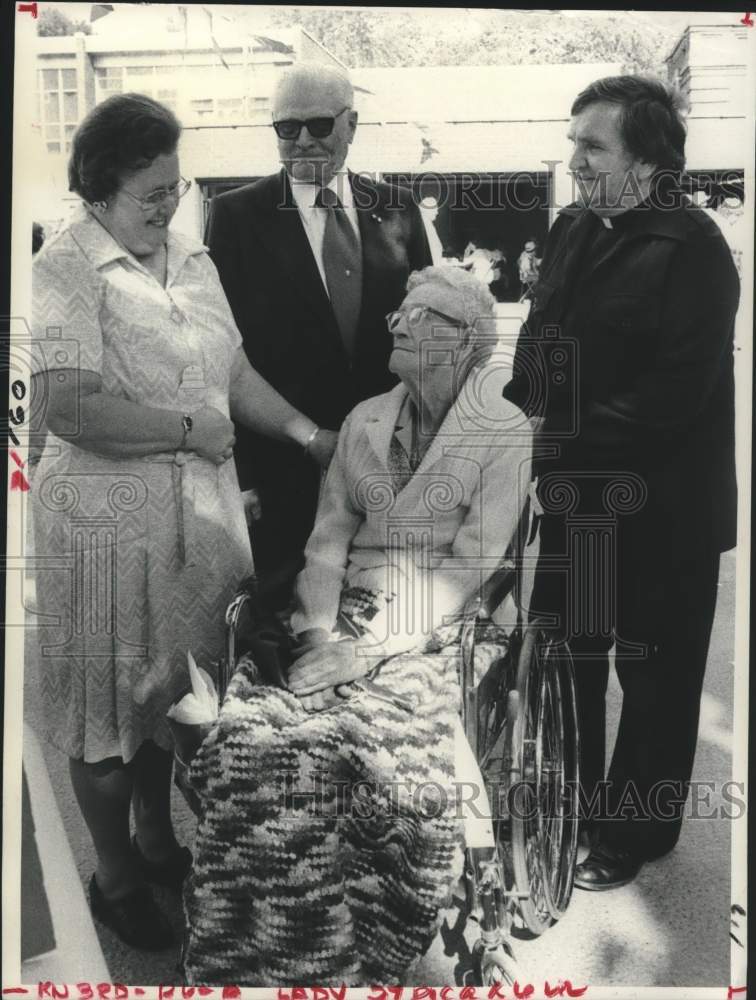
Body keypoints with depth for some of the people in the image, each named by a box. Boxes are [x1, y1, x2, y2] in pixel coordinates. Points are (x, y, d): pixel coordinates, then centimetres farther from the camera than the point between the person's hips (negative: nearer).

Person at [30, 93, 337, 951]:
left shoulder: (191, 256, 8)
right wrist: (187, 428, -17)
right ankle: (116, 879, 30)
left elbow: (232, 369, 13)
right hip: (108, 516, -6)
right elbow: (69, 406, -24)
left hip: (197, 508, 7)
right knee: (111, 696, 9)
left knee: (171, 684, 19)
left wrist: (309, 434, 5)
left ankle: (157, 839, 41)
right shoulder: (66, 269, -14)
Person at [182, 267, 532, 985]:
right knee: (250, 734, -23)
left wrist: (370, 648, -15)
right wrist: (320, 631, -8)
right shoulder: (362, 420, 14)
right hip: (344, 611, 4)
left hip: (436, 630, -4)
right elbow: (328, 535, 11)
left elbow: (469, 563, -8)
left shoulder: (507, 432, -1)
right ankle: (242, 956, -5)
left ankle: (359, 961, -9)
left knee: (379, 753, -33)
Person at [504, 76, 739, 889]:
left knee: (653, 675, 11)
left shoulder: (691, 248, -16)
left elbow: (676, 393, -22)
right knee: (563, 659, 19)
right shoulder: (572, 231, 7)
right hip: (577, 496, 7)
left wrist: (566, 434, -21)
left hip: (660, 512, -7)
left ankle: (633, 833, 30)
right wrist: (522, 415, -6)